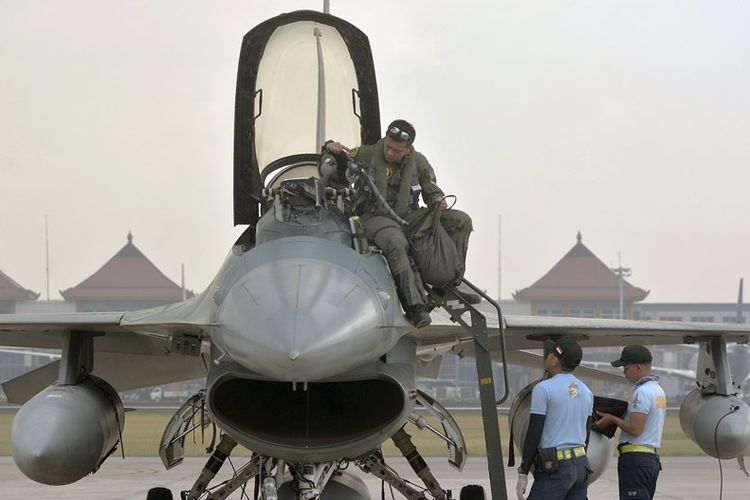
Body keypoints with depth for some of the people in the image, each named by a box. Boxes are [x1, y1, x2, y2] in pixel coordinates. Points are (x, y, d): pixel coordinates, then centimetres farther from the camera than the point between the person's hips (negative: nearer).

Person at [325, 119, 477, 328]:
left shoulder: (418, 162, 6)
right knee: (396, 243, -42)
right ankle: (414, 305, -43)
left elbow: (431, 191, 16)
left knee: (461, 221, -10)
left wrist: (438, 201, -9)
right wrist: (332, 146, -17)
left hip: (408, 215, 5)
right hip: (375, 217, -5)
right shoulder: (367, 155, -3)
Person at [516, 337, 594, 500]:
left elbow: (534, 434, -12)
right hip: (582, 465, 8)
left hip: (555, 468, -7)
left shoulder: (543, 389, -11)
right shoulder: (586, 392, 12)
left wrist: (523, 473, -8)